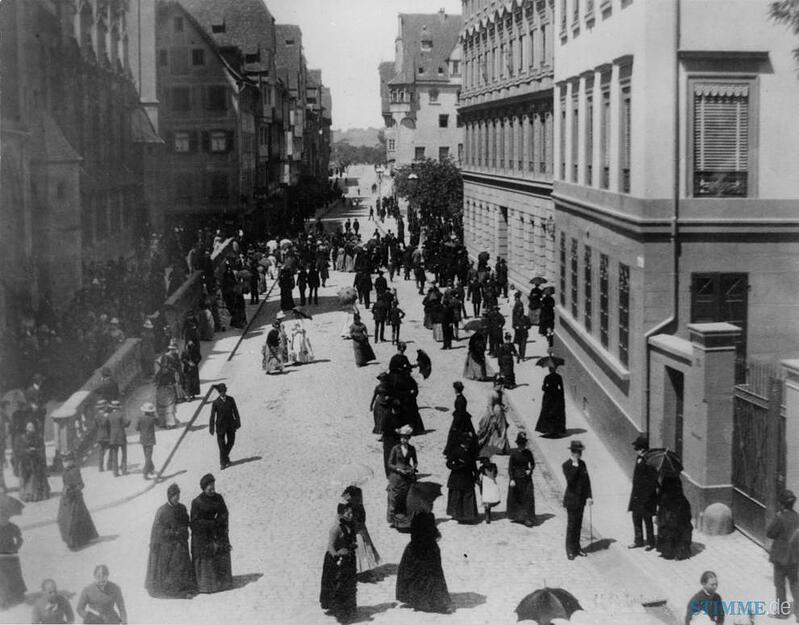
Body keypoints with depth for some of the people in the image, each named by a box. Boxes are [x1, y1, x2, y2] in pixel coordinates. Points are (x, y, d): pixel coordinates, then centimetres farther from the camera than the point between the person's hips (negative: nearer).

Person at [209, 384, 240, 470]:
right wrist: (211, 429, -9)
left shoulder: (231, 400, -4)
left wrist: (238, 423, 6)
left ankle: (225, 456, 37)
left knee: (231, 442, 12)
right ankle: (223, 462, 16)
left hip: (230, 424, 3)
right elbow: (212, 416, -9)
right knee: (221, 444, 3)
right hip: (220, 426, -3)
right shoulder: (216, 402, -12)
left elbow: (235, 411, 4)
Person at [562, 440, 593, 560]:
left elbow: (587, 480, 9)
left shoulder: (582, 464, 7)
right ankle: (570, 550, 7)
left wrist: (589, 496, 2)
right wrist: (575, 466, -25)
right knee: (571, 525, -1)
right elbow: (570, 480, -26)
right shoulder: (566, 465, -12)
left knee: (578, 524, 12)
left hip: (581, 499, 6)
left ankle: (576, 547, 23)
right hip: (572, 499, -6)